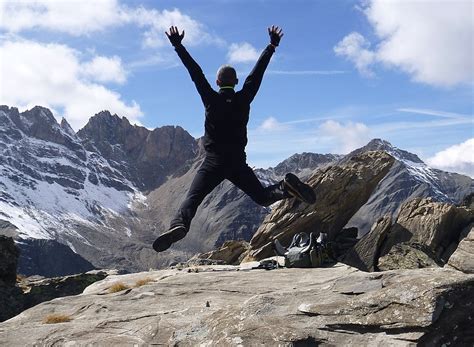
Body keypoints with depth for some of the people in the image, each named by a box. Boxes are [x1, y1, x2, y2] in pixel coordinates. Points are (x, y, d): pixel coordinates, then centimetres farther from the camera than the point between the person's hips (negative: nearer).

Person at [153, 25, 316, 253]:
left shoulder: (211, 99, 0)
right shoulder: (244, 99, 5)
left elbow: (195, 73, 0)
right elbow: (257, 72, 11)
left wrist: (178, 46, 4)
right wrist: (272, 46, 20)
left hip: (214, 162, -2)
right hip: (238, 162, 3)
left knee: (192, 198, -12)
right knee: (263, 197, 12)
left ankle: (179, 224, -38)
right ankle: (286, 188, -17)